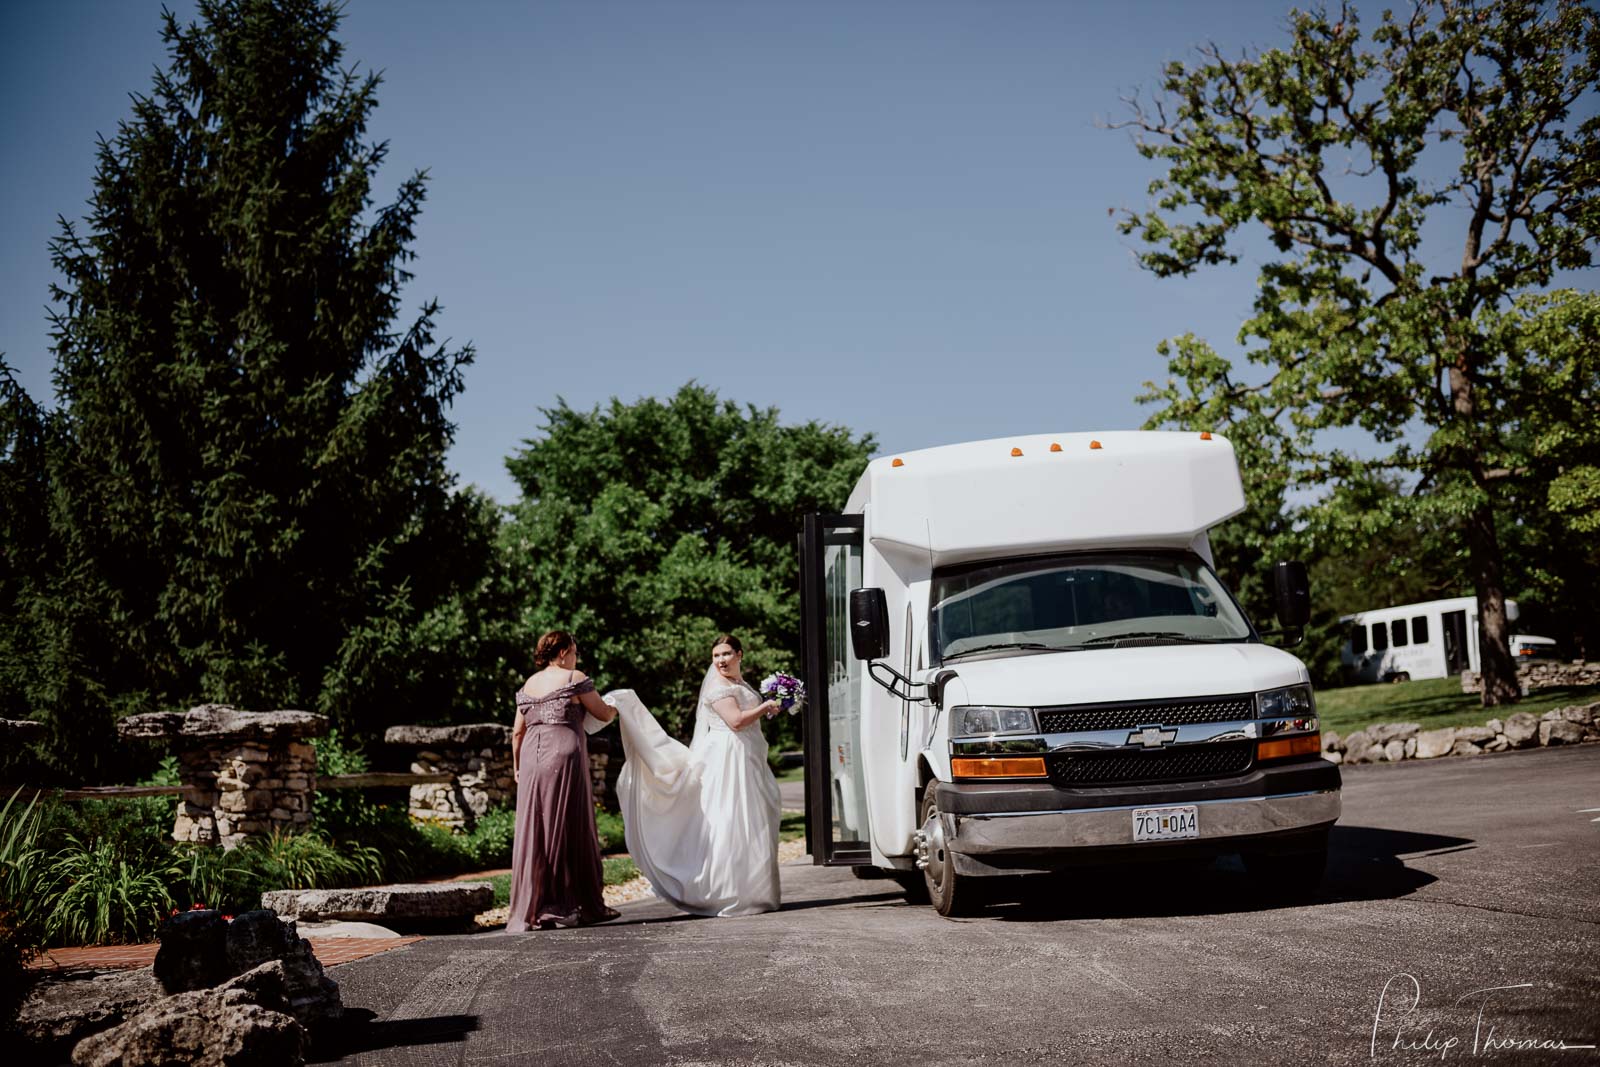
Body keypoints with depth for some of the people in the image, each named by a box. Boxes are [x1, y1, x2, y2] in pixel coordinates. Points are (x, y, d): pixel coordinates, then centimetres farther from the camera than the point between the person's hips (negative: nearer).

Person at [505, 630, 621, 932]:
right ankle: (568, 906, 5)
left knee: (532, 833, 5)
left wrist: (517, 766, 25)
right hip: (564, 758, -5)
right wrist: (614, 709, 27)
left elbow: (517, 732, 15)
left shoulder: (528, 684, 15)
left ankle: (533, 909, 6)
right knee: (570, 831, 1)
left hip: (532, 759, 5)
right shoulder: (574, 678, 0)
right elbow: (603, 714, 5)